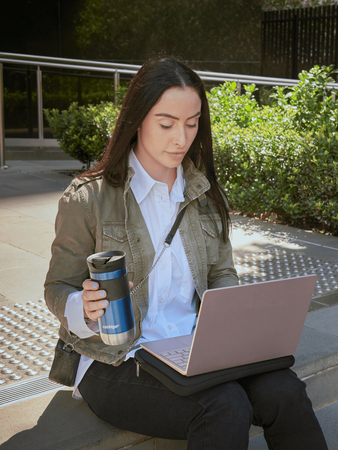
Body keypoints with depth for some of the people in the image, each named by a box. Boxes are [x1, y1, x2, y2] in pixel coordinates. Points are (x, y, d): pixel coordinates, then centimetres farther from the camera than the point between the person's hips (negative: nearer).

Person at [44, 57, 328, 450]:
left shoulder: (206, 195, 9)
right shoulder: (87, 200, -7)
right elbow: (58, 289, 0)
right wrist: (85, 309, -23)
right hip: (117, 364, -4)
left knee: (281, 391, -23)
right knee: (224, 407, -31)